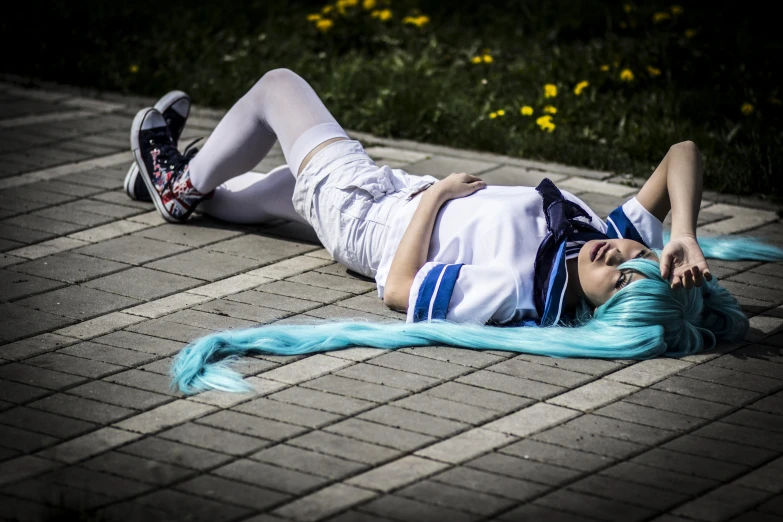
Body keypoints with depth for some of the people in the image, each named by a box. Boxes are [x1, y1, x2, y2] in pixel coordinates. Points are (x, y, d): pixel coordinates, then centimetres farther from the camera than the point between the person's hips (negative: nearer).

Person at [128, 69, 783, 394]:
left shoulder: (507, 292, -45)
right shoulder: (621, 237, -30)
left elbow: (399, 290, -31)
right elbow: (684, 151, -25)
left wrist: (435, 192, -22)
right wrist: (684, 237, -42)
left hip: (364, 214, -6)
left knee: (275, 85, 16)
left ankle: (181, 184, 41)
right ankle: (198, 188, 64)